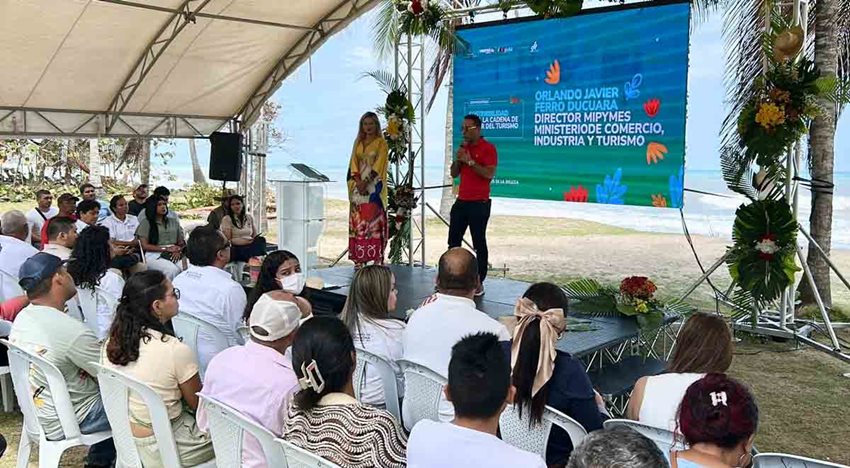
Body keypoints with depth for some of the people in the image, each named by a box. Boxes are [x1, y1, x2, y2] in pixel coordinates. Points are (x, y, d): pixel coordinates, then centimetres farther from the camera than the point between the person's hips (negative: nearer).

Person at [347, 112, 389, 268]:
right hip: (358, 186, 5)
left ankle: (377, 257, -10)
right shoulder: (358, 142, 16)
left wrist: (366, 182, -17)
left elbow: (379, 164, -9)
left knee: (374, 219, -10)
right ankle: (359, 258, 2)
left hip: (374, 186, -5)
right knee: (357, 220, 0)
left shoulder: (381, 143, 2)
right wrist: (358, 181, -9)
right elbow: (353, 163, 8)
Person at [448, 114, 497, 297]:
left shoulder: (488, 148, -8)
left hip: (479, 204, -7)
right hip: (461, 202, 7)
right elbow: (454, 173, 14)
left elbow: (489, 174, -19)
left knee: (479, 243, -2)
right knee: (453, 241, 9)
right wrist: (458, 159, -3)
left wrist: (469, 161, -19)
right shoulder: (464, 147, 14)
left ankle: (479, 282, 3)